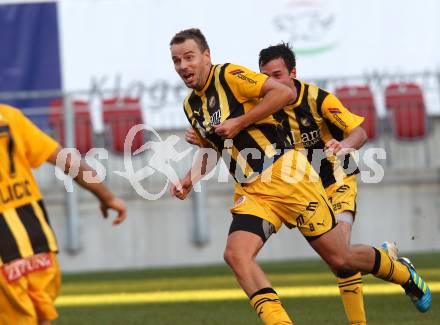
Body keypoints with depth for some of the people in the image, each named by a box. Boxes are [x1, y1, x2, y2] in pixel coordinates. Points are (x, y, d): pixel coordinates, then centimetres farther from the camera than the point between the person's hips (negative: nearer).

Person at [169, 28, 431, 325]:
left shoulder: (229, 75, -11)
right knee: (236, 254, -21)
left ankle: (404, 273, 27)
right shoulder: (190, 106, 12)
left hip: (286, 176, -7)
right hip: (251, 192, 7)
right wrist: (189, 180, 11)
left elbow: (285, 92, -19)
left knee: (340, 259, -1)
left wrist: (239, 123, -18)